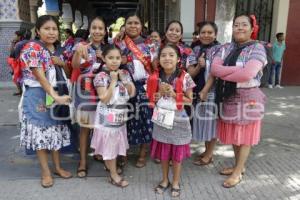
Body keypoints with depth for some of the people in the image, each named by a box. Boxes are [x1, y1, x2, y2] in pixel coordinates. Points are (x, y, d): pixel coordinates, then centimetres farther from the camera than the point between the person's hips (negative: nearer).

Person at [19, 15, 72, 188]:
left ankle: (58, 167, 27)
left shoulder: (56, 48, 7)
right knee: (40, 132, 3)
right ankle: (46, 172, 17)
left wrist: (61, 63, -9)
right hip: (38, 96, -6)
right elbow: (40, 77, -21)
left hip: (56, 94, 6)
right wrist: (55, 97, -29)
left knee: (56, 131, 13)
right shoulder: (33, 48, -13)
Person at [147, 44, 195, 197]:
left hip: (178, 120, -2)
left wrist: (173, 93, -19)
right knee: (162, 152, 15)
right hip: (161, 119, 3)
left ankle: (175, 182, 33)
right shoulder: (156, 77, -3)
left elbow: (189, 100, -7)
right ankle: (165, 180, 37)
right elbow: (151, 98, 5)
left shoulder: (184, 77, -12)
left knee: (177, 154, 12)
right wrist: (160, 93, -15)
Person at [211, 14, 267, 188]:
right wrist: (238, 70, -19)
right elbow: (214, 69, -9)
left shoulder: (257, 48, -9)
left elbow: (248, 74, -25)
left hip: (248, 98, -5)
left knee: (244, 136, 8)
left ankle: (238, 172, 22)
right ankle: (239, 166, 35)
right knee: (234, 135, 16)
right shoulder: (225, 48, 6)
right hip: (228, 97, 5)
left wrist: (224, 73, -13)